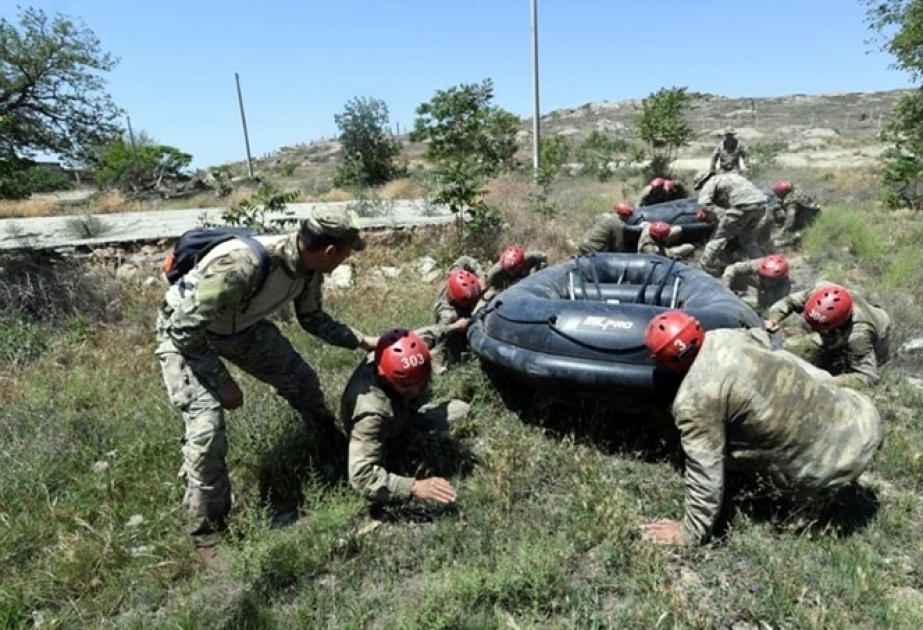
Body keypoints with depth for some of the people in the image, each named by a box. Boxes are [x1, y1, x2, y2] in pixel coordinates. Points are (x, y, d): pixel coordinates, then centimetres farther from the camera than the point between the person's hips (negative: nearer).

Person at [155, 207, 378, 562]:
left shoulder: (308, 267, -16)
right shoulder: (241, 265, -41)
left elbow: (313, 318, 3)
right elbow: (185, 329, -32)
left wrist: (365, 341, 0)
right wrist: (222, 381, -24)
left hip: (241, 326, 7)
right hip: (185, 333, -7)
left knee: (301, 381, 8)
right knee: (207, 426, -18)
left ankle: (336, 455, 35)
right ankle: (207, 536, 4)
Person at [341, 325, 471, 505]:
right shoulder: (371, 413, -50)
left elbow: (422, 336, -9)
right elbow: (361, 475, -50)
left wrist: (452, 327, 9)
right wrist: (414, 487, -57)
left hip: (404, 415, 4)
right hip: (390, 441, -4)